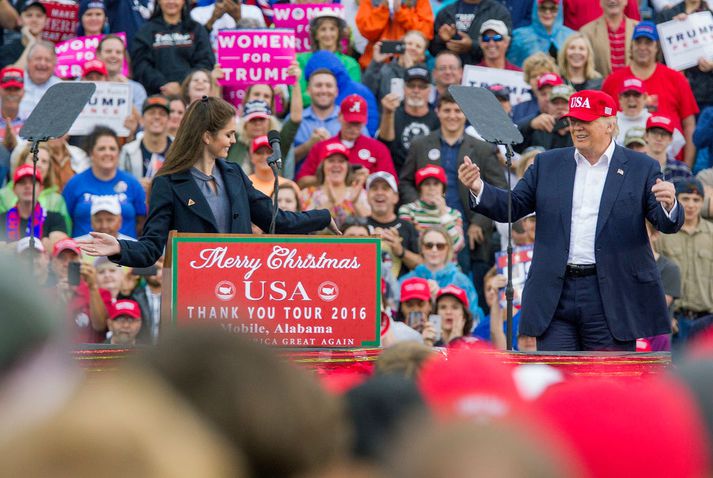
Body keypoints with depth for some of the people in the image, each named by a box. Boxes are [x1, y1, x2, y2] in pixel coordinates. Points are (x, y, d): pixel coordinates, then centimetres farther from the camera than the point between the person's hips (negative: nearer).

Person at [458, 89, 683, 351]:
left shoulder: (641, 168, 3)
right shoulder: (547, 164, 12)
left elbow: (667, 223, -4)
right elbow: (511, 206, 8)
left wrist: (669, 206, -28)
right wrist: (479, 188, -11)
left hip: (611, 297, -2)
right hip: (555, 296, 2)